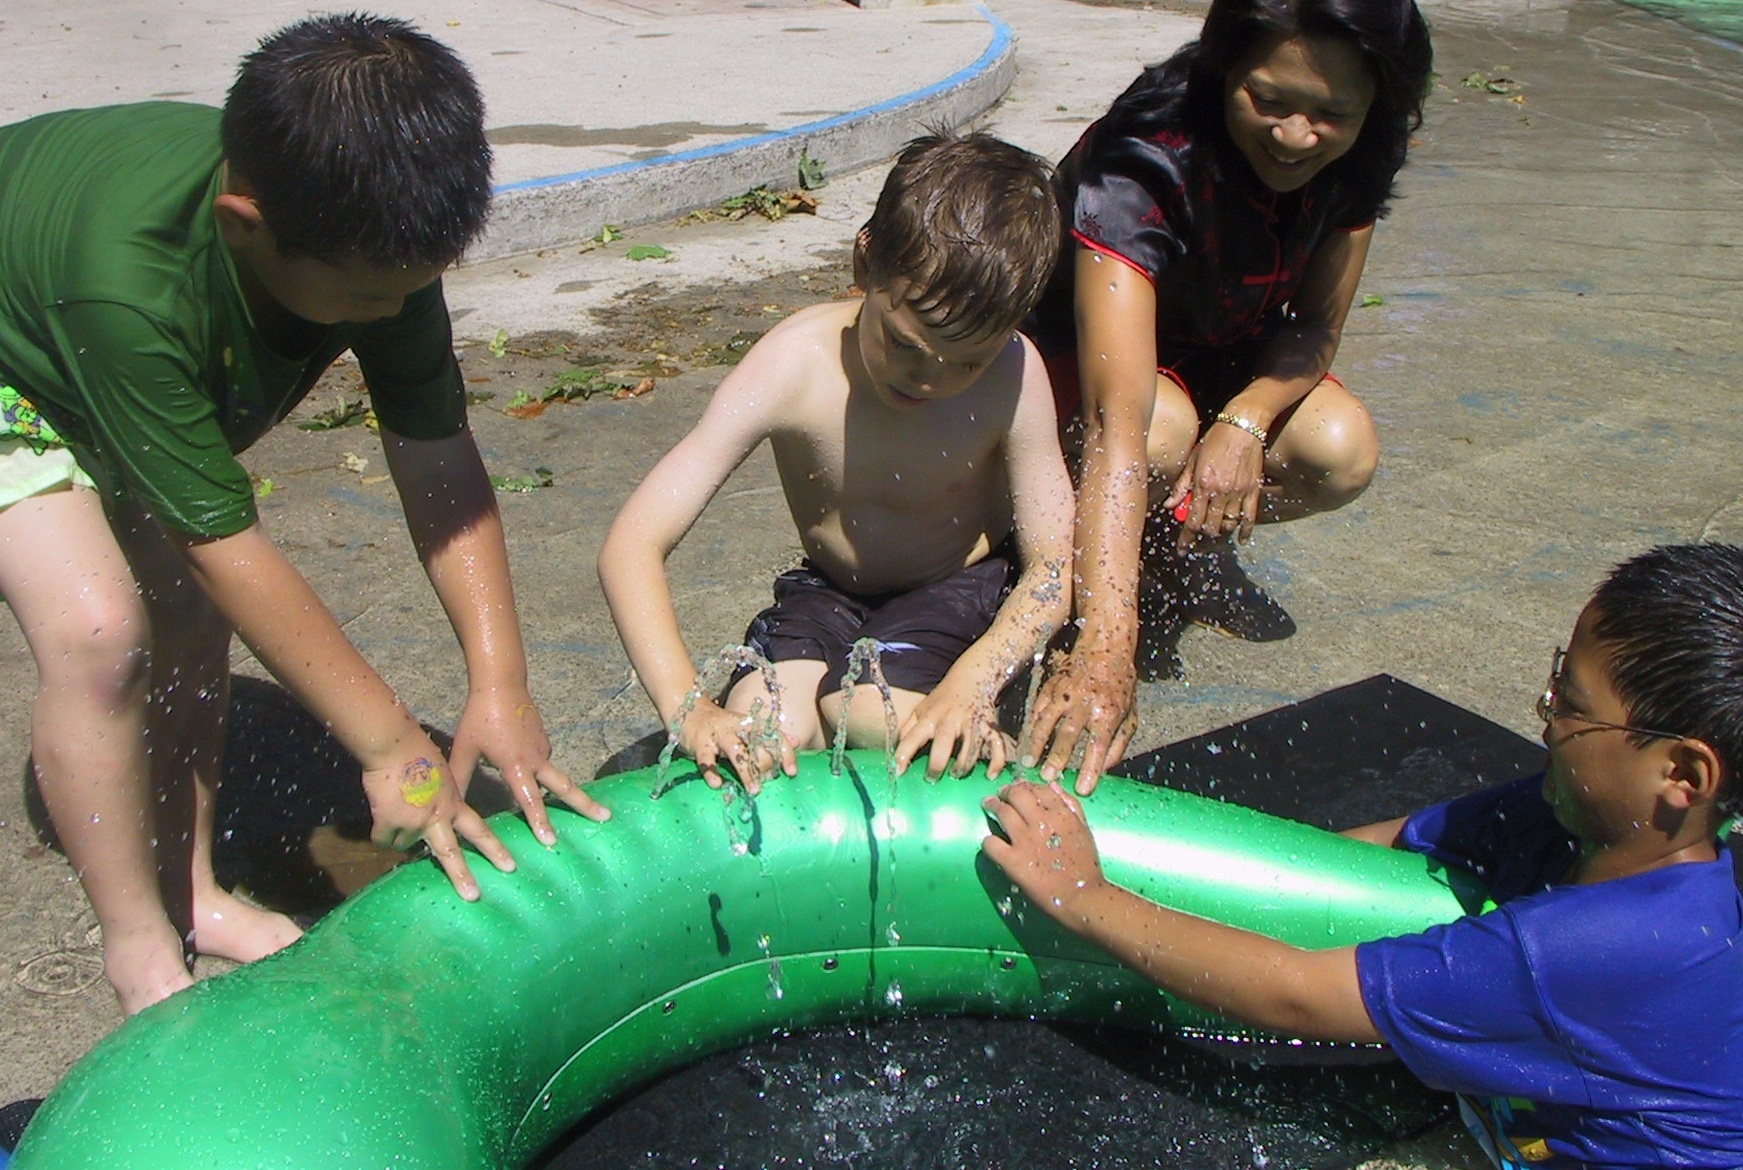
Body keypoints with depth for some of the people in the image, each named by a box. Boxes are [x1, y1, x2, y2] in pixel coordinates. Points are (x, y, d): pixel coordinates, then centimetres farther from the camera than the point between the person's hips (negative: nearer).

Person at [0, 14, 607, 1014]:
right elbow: (229, 542, -38)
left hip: (142, 371, 6)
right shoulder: (132, 285, -45)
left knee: (190, 613, 0)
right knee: (97, 624, -21)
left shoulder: (373, 239, -28)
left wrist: (500, 687, -28)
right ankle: (141, 952, -3)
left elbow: (438, 460, -23)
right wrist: (392, 744, -33)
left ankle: (192, 892, 18)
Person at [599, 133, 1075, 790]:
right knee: (764, 732, -24)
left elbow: (1051, 568, -20)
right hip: (828, 589, 2)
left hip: (962, 589, -1)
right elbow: (632, 545, -31)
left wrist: (970, 682, -40)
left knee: (868, 714, -29)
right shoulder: (793, 365, -27)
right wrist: (688, 708, -44)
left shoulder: (1012, 375, -25)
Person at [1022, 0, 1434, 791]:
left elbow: (1314, 327, -8)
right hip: (1079, 356, -5)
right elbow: (1118, 421, -48)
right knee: (1165, 432, -38)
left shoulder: (1354, 162, -18)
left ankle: (1180, 542, 6)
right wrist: (1105, 644, -56)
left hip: (1232, 364, 5)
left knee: (1342, 454, -23)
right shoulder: (1138, 170, -36)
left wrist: (1246, 421, -32)